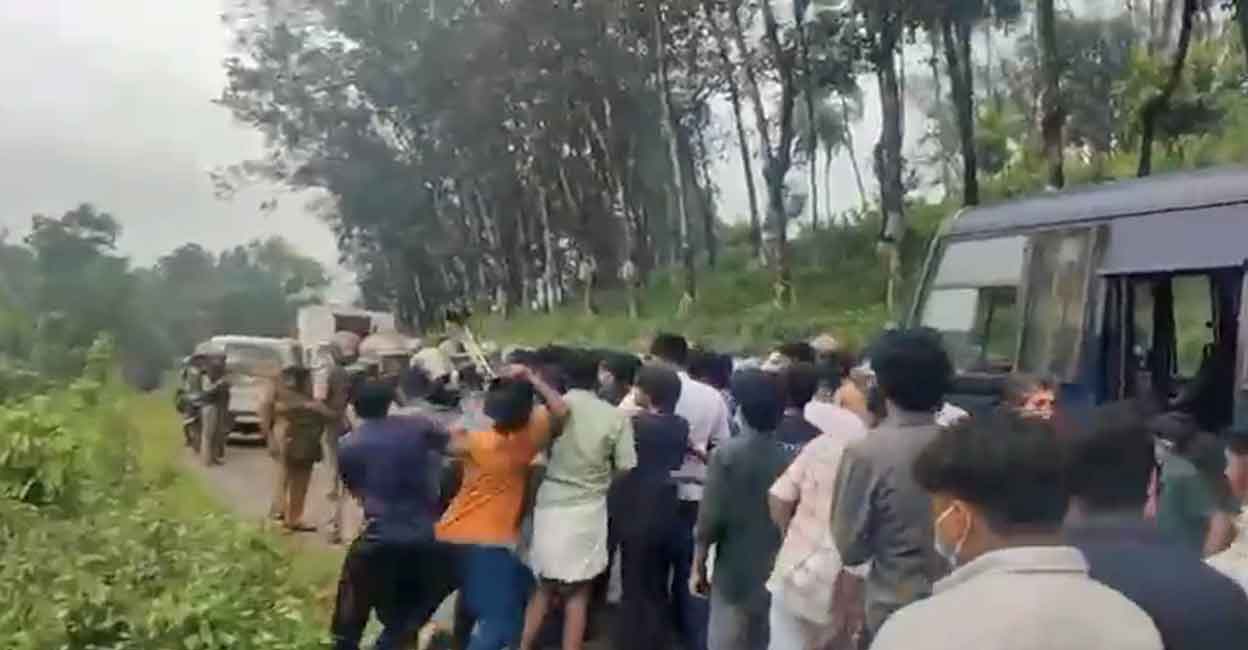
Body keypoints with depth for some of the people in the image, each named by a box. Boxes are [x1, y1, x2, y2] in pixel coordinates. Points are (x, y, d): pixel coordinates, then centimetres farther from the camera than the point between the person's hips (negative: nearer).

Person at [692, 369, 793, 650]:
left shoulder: (727, 455, -12)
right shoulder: (791, 456, -4)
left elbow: (710, 518, -11)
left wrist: (698, 567, 0)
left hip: (736, 573, -3)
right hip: (780, 574, 3)